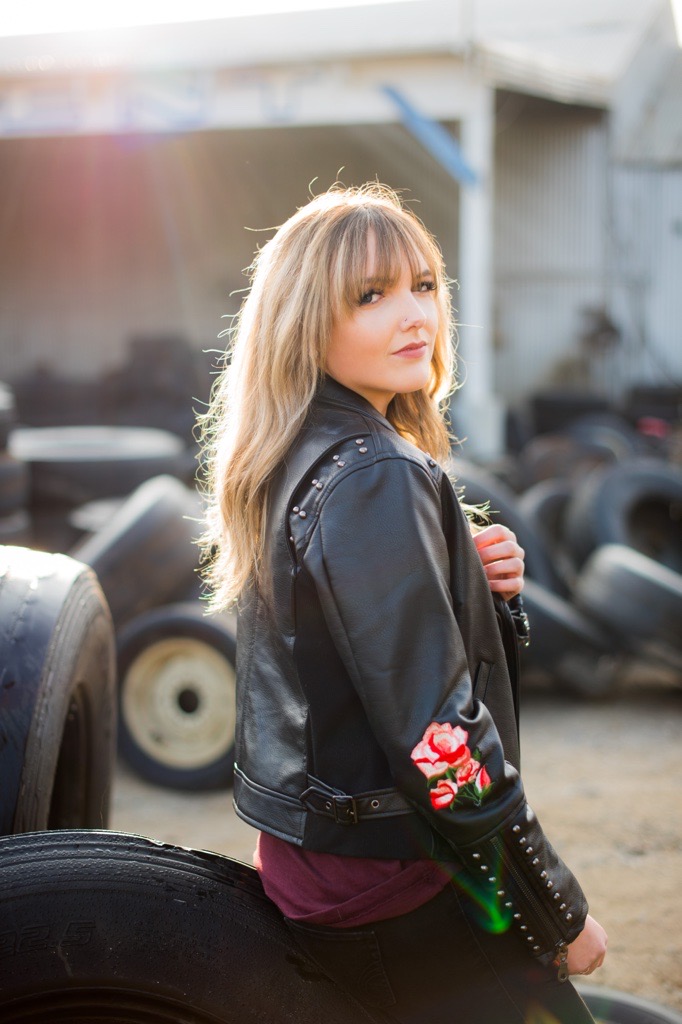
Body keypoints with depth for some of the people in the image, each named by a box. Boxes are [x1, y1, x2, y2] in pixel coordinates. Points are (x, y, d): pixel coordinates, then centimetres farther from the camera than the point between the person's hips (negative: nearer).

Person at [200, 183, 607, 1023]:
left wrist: (475, 581, -4)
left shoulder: (297, 463, 5)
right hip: (398, 895, -9)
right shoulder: (377, 477, -21)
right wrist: (560, 916, -15)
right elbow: (435, 734, -24)